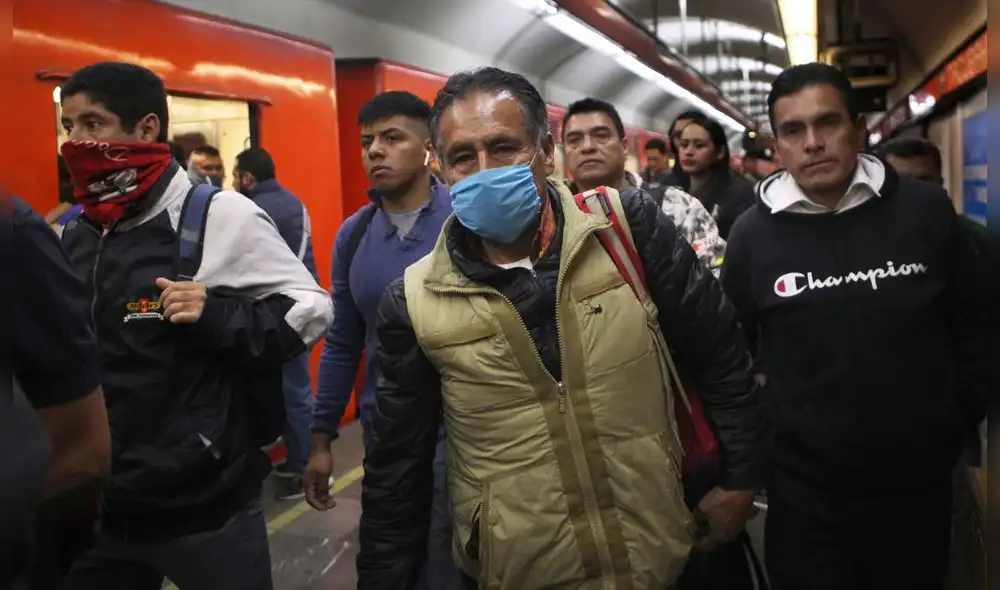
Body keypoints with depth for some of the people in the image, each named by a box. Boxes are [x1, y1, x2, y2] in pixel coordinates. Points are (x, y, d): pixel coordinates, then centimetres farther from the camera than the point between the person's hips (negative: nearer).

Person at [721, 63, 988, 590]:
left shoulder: (926, 209, -6)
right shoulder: (753, 234, -7)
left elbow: (970, 325, 5)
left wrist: (961, 422, 5)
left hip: (918, 481, 2)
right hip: (804, 491, -1)